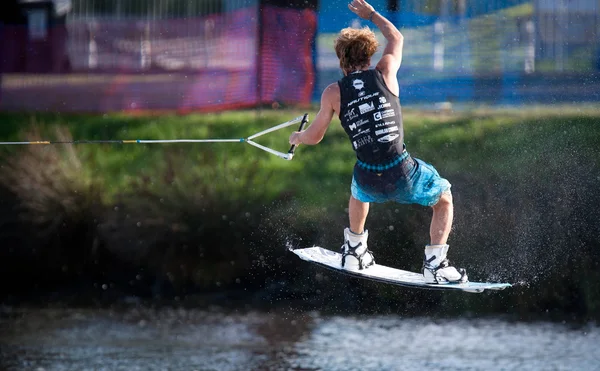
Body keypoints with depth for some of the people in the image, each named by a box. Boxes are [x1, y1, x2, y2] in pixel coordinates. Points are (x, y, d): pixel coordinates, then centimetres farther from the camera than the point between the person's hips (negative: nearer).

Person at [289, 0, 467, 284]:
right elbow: (396, 38, 22)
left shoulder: (333, 93, 1)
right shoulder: (385, 72, 0)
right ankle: (435, 265, 10)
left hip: (369, 180, 2)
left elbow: (314, 136, 12)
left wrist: (297, 137, 35)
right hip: (403, 174, -2)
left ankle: (354, 251, 50)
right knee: (444, 199, 24)